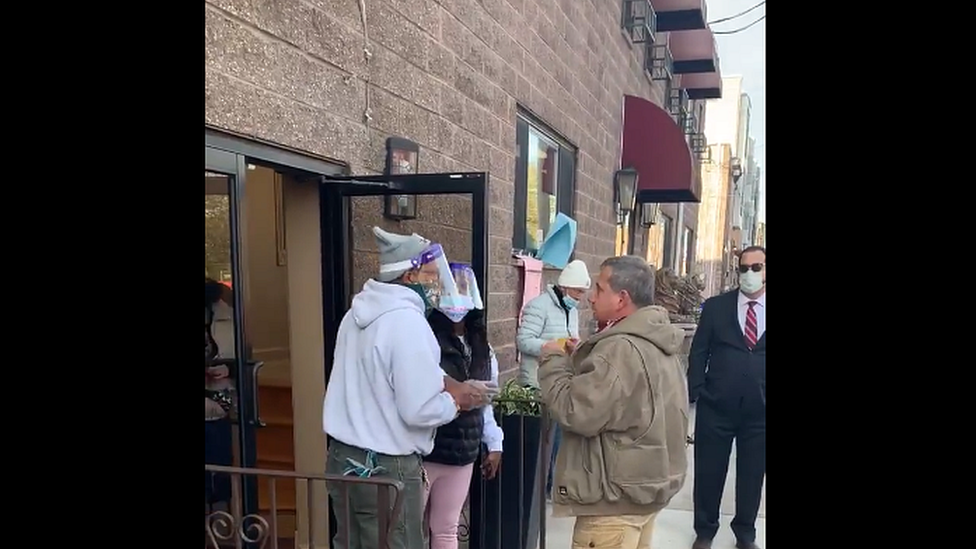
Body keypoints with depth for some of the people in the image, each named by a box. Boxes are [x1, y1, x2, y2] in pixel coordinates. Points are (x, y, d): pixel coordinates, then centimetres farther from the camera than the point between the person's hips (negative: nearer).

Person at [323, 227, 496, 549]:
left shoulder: (358, 312, 8)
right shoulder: (408, 321, -22)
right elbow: (420, 411, -25)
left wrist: (456, 386, 5)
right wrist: (457, 401, -6)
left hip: (342, 458, 9)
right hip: (386, 469, -9)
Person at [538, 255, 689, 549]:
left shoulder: (621, 349, -25)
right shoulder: (655, 342, 8)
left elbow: (575, 413, -27)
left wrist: (553, 360, -13)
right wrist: (583, 359, 6)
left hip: (618, 495, -10)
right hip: (647, 483, 10)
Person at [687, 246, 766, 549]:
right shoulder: (716, 306, 0)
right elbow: (698, 353, 1)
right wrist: (694, 394, -6)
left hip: (759, 411, 1)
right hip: (716, 407, 0)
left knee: (752, 475, 14)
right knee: (708, 473, 10)